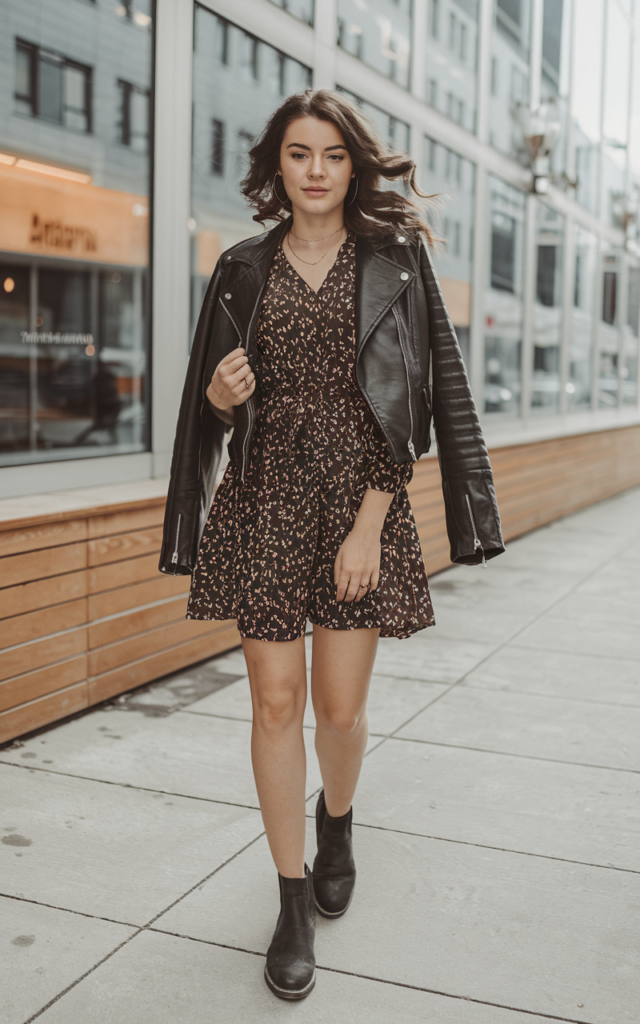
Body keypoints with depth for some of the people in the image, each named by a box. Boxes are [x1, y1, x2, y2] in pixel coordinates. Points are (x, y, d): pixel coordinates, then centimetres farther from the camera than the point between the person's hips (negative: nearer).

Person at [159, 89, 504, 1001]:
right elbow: (212, 403, 15)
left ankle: (336, 822, 39)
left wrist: (369, 524, -11)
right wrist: (218, 398, -11)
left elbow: (410, 398, -3)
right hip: (264, 499, 2)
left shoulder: (395, 259, 2)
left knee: (341, 707, 4)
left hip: (361, 497, -1)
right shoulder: (244, 268, 8)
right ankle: (294, 898, 19)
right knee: (277, 703, 2)